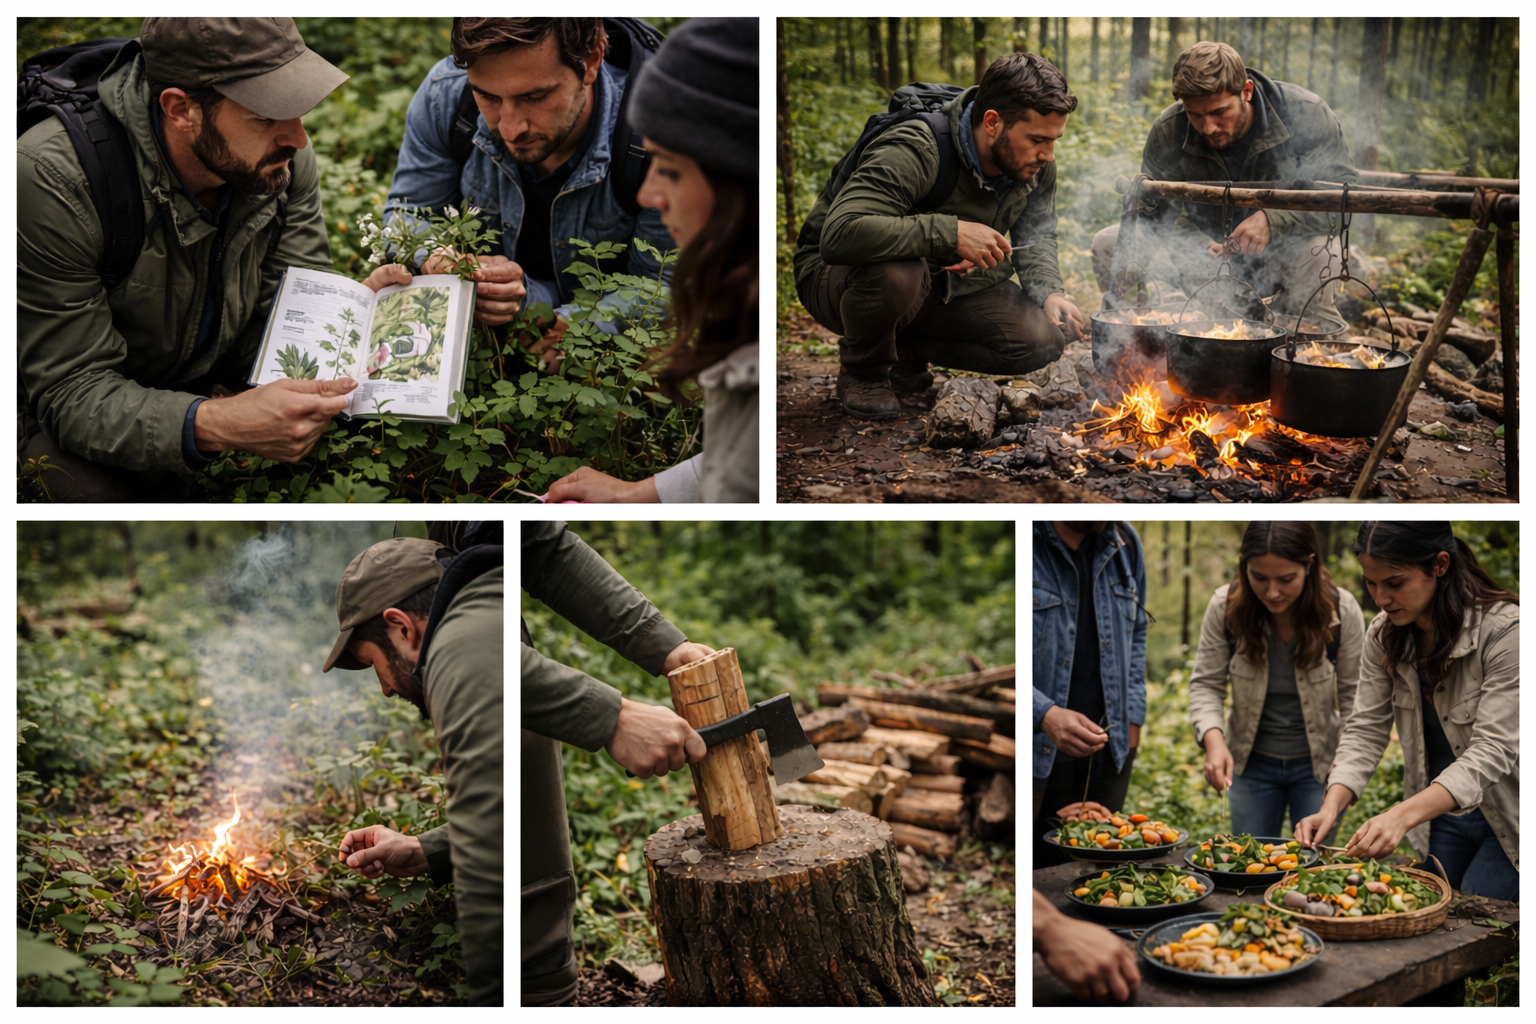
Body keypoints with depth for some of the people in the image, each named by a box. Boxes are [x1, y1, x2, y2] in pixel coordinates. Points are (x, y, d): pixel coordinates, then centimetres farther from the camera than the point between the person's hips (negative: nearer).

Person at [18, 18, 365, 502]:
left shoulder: (284, 157, -15)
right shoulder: (54, 179, -32)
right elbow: (71, 393, -33)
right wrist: (216, 425, -51)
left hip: (218, 383, 5)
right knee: (101, 495, -35)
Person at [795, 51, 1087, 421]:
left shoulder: (1035, 163, -9)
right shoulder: (915, 151, -33)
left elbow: (1036, 237, 9)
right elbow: (839, 235, -46)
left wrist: (1050, 292, -13)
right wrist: (952, 233, -43)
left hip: (940, 284, 7)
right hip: (838, 277, -6)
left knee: (1042, 343, -11)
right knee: (897, 271, -42)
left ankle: (905, 350, 9)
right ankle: (862, 372, -9)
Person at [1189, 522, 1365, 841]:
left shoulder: (1342, 610, -18)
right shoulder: (1224, 606, -17)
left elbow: (1354, 693, -7)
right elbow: (1206, 684, -10)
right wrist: (1214, 740, -27)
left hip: (1318, 765, -1)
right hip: (1252, 762, 1)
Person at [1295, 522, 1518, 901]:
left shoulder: (1504, 629, -24)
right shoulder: (1383, 635, -5)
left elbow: (1492, 750, -29)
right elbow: (1366, 729, -4)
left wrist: (1401, 816, -41)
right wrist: (1331, 807, -23)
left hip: (1508, 826, -5)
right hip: (1440, 818, 5)